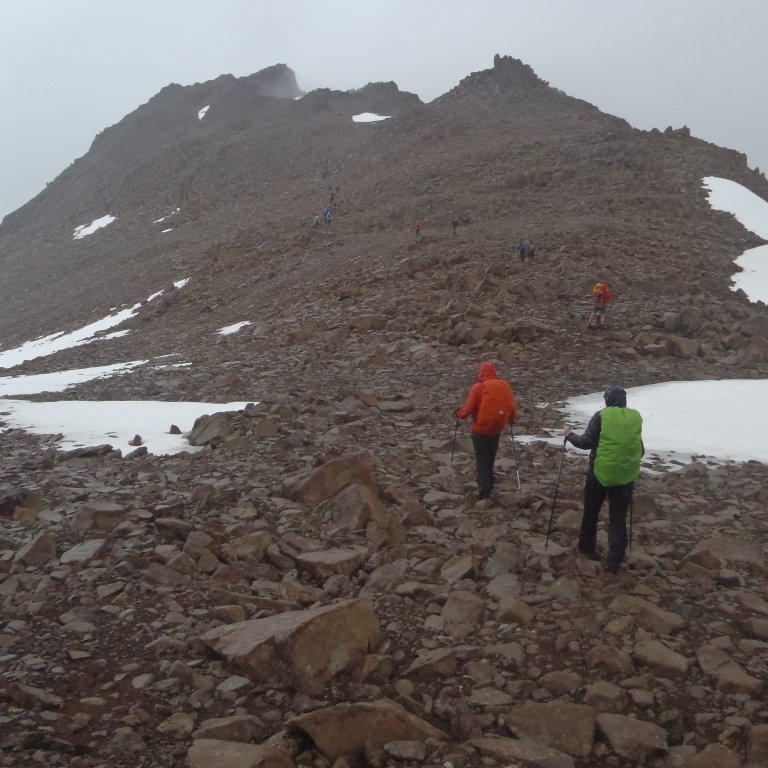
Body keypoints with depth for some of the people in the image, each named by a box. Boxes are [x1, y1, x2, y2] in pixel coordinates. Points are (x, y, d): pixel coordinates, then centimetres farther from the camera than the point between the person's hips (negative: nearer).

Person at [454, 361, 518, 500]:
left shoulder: (478, 387, -14)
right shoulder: (505, 386, -2)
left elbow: (468, 409, -15)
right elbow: (512, 407, 1)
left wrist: (458, 413, 6)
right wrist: (511, 419, 22)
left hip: (480, 430, -4)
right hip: (496, 430, 4)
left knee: (482, 461, 6)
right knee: (490, 460, 21)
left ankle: (484, 492, -1)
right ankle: (488, 486, 30)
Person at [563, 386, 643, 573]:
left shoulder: (602, 416, -10)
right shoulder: (636, 417, 1)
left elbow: (587, 442, -9)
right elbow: (640, 448, 10)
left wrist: (570, 435, 8)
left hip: (600, 472, -2)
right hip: (626, 474, 2)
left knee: (591, 512, 18)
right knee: (618, 518, 10)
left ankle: (587, 547, 31)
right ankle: (615, 560, 7)